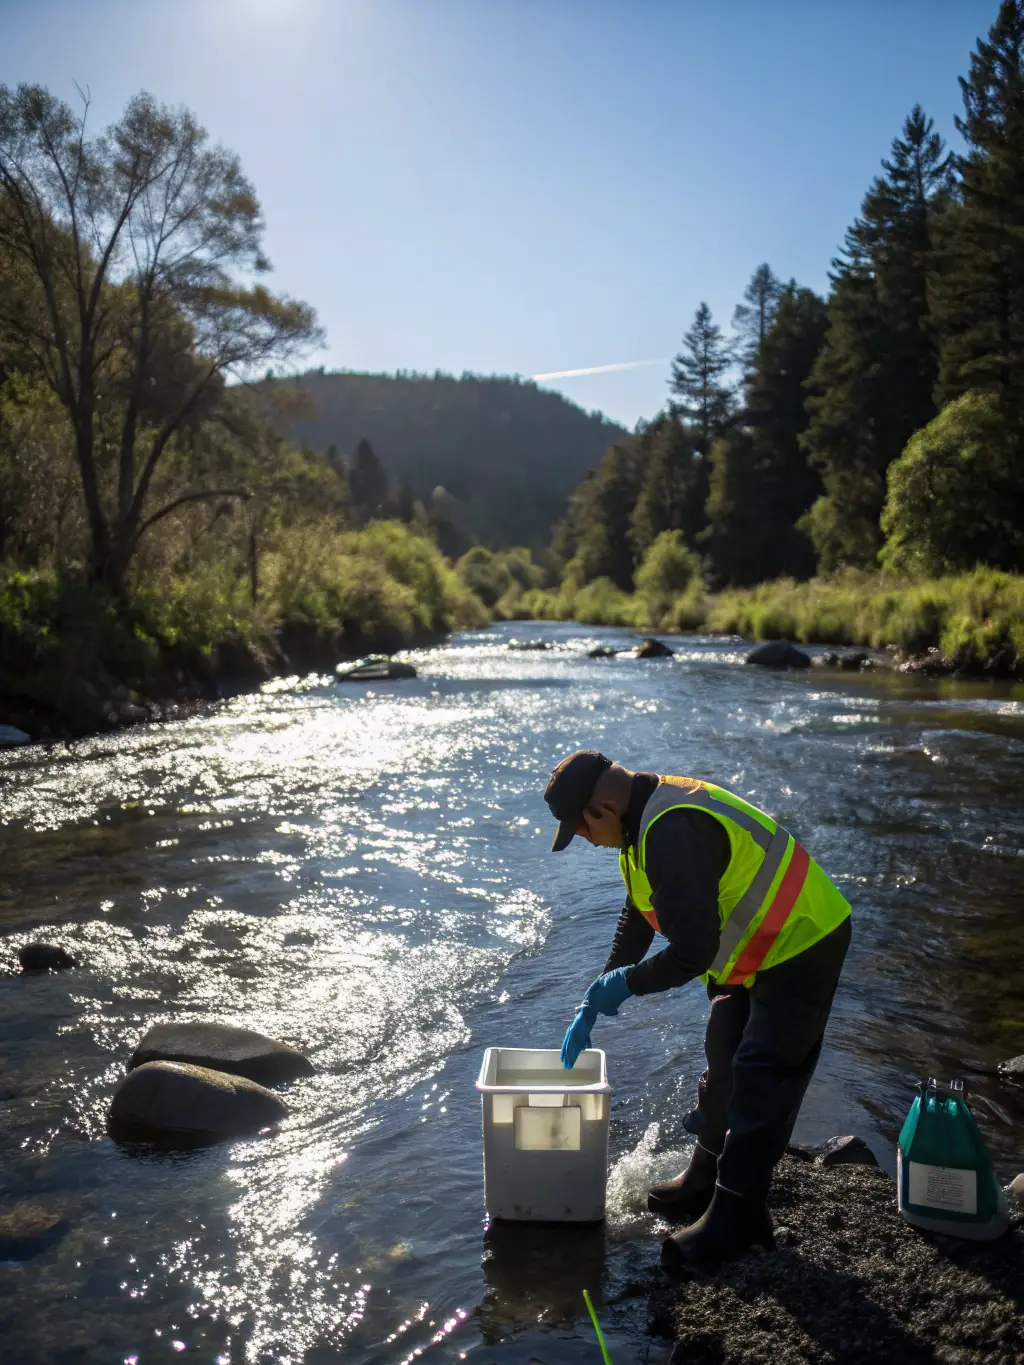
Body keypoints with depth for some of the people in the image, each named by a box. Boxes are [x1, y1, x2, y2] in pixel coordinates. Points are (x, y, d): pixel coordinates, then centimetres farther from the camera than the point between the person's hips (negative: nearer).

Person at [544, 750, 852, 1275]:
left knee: (760, 1080, -5)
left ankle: (735, 1215, 6)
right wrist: (592, 1006, 14)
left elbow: (693, 950, -33)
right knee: (724, 1063, 18)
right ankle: (706, 1181, 33)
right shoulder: (647, 819, 2)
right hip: (757, 947, 11)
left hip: (800, 950, -11)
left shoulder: (675, 833, -33)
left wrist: (626, 983, -16)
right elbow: (636, 920, 14)